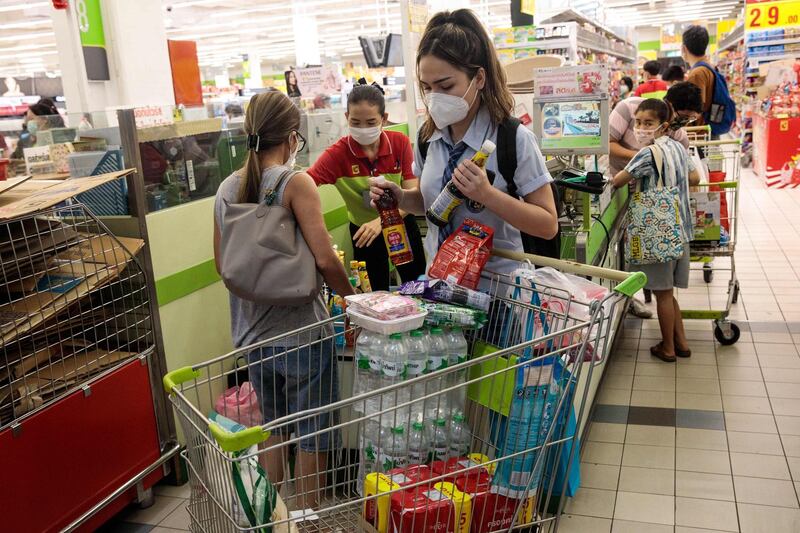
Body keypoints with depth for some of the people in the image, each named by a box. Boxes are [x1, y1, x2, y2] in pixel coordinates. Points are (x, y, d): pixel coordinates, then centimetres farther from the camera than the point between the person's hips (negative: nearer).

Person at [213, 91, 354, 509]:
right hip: (300, 330, -6)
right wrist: (351, 296, -4)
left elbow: (222, 263, 9)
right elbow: (325, 259, -20)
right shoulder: (296, 183, -15)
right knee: (312, 433, 12)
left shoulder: (227, 188, 3)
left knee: (271, 427, 23)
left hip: (252, 332, 6)